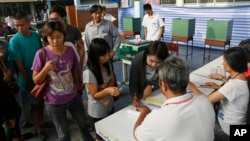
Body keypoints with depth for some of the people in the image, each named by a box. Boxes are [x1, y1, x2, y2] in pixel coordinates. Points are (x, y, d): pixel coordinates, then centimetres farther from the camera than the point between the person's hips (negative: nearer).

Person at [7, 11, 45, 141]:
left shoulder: (36, 36, -4)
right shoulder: (14, 41, -18)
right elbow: (19, 65, -16)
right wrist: (29, 82, -11)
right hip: (27, 79, -4)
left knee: (41, 101, 19)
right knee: (34, 104, 11)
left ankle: (41, 121, 44)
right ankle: (38, 129, 32)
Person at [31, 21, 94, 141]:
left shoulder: (70, 51, -9)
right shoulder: (42, 53, -17)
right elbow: (36, 80, -11)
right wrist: (45, 69, -29)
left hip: (73, 97, 3)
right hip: (54, 102, -2)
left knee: (83, 125, 24)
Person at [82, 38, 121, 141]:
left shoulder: (107, 64, -9)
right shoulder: (89, 73, -30)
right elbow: (94, 95, -23)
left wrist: (109, 90, -17)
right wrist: (107, 90, -42)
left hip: (110, 105, 6)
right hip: (98, 111, -6)